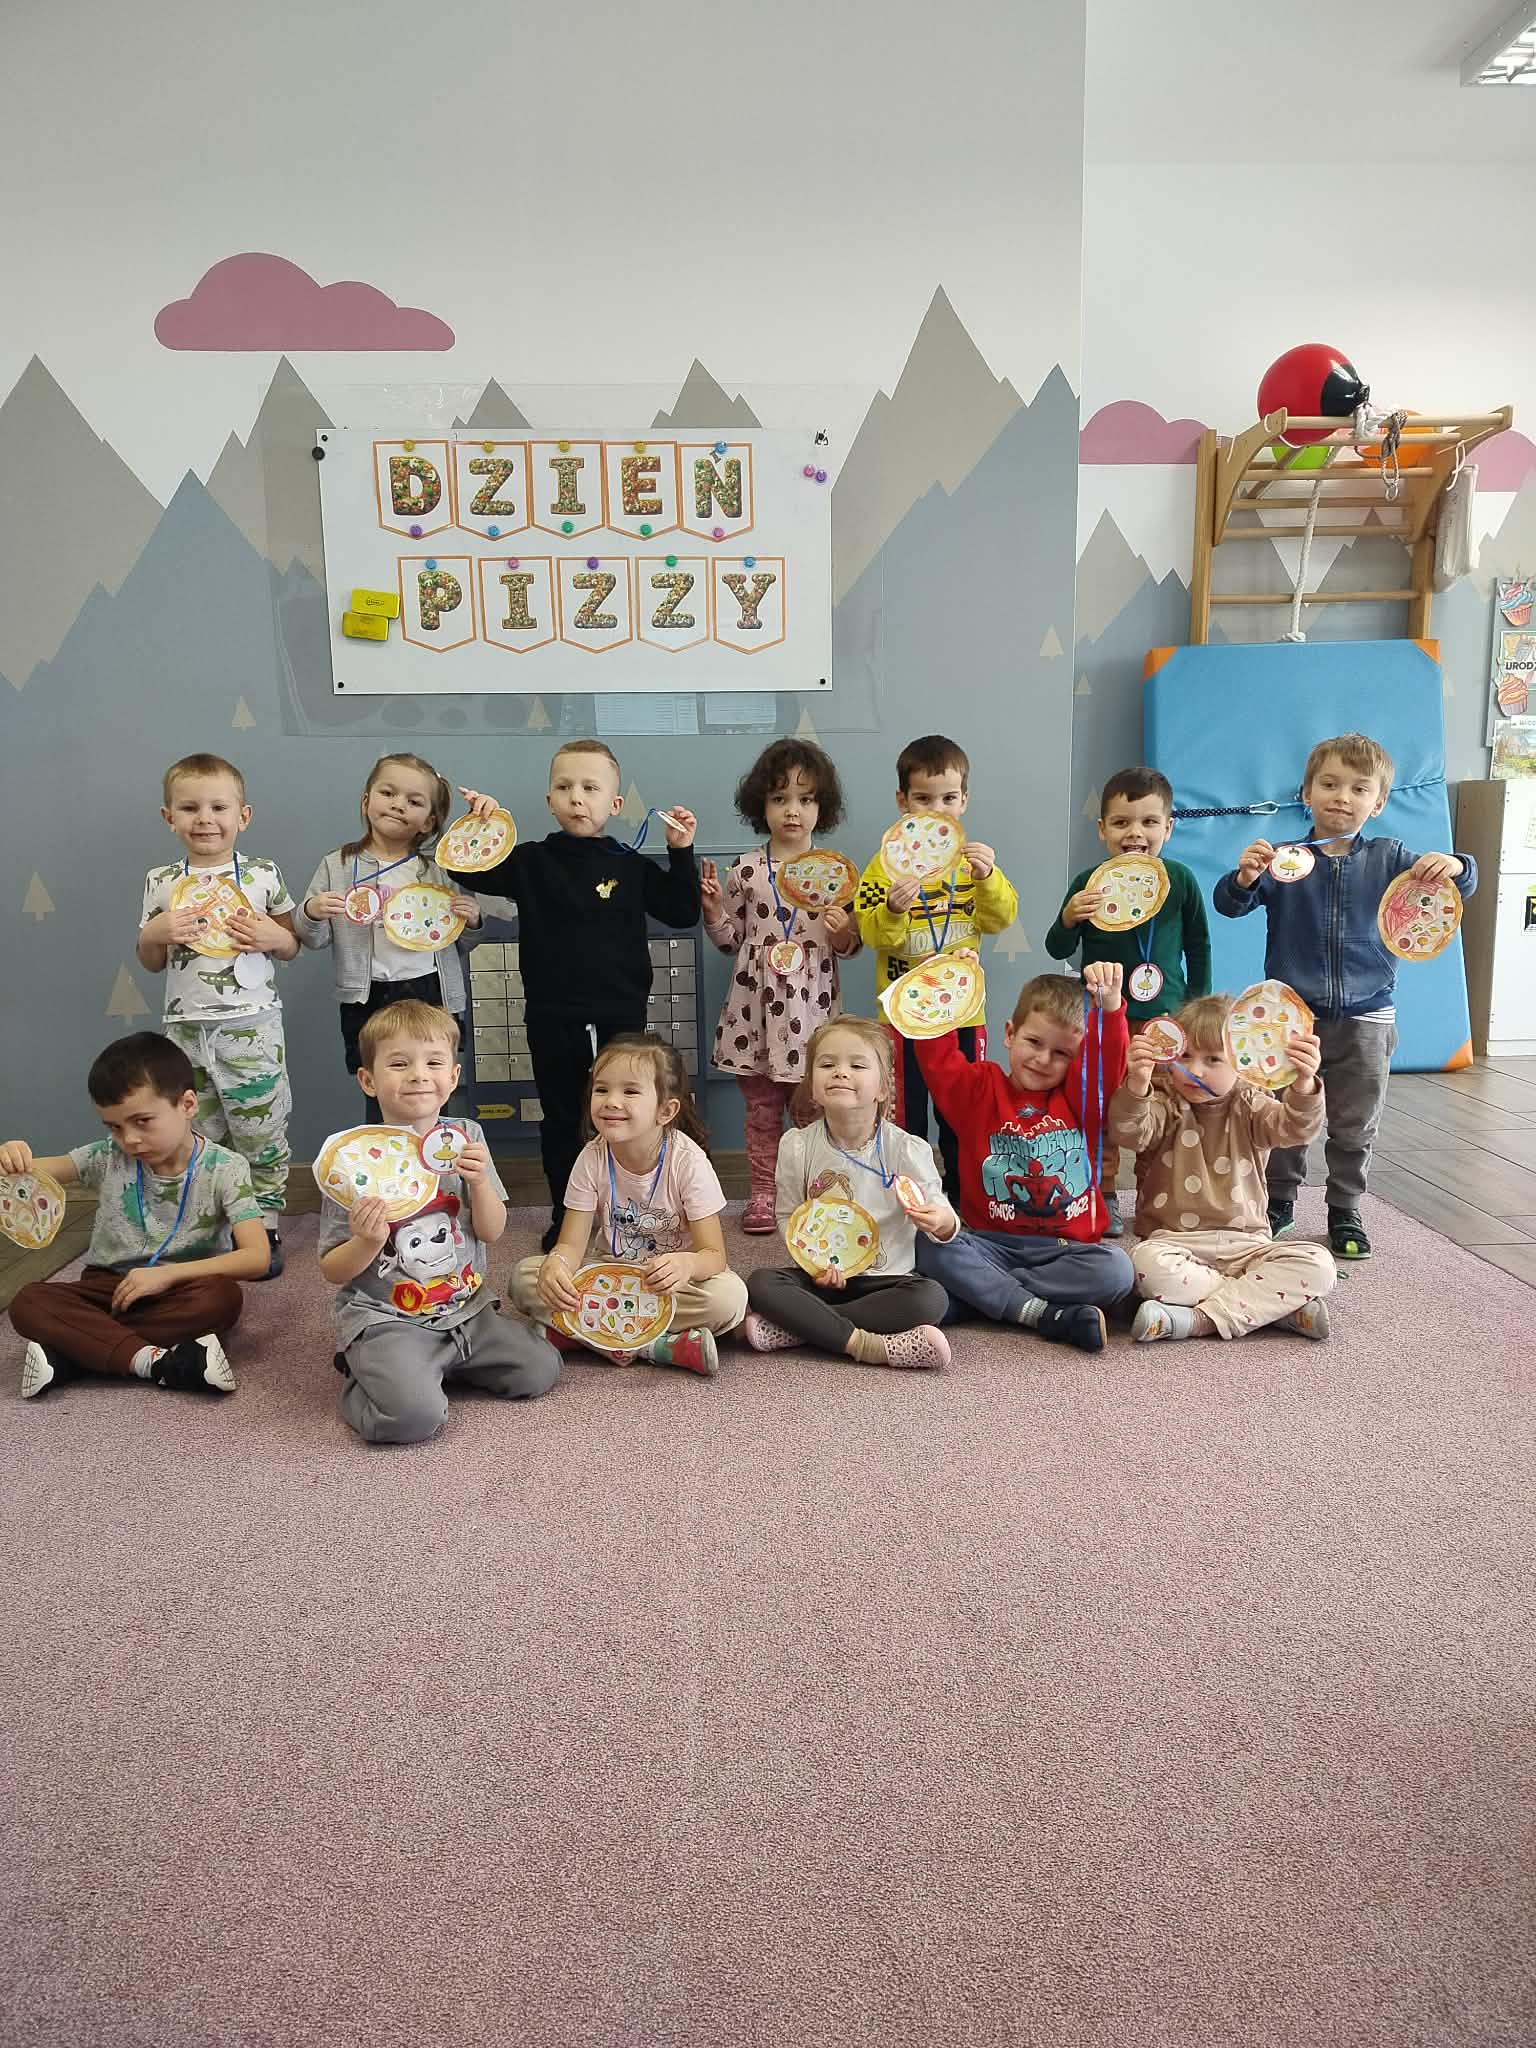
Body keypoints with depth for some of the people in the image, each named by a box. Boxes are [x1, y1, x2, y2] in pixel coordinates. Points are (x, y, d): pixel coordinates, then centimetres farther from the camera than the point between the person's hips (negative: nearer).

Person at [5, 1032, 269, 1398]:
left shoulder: (224, 1169, -13)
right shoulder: (109, 1157, -4)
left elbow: (257, 1258, -21)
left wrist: (168, 1274, -28)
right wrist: (12, 1159, -31)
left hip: (180, 1291, -2)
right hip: (112, 1287, 3)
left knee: (222, 1297, -36)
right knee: (29, 1302, -24)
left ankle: (71, 1349, -26)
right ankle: (154, 1360, -36)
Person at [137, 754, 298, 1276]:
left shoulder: (263, 874, -1)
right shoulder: (160, 882, 5)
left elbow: (292, 945, 8)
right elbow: (151, 962, 12)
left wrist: (272, 936, -13)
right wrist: (156, 933, -9)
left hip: (251, 1027, -2)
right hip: (186, 1031, 2)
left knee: (261, 1134, 5)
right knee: (201, 1139, 9)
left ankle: (267, 1223, 19)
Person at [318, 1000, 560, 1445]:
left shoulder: (466, 1136, 1)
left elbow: (492, 1233, 3)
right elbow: (333, 1271, -4)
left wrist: (479, 1182, -16)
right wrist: (368, 1242, -26)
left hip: (465, 1306, 5)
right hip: (384, 1318, -5)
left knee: (540, 1370, -5)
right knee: (414, 1416, -27)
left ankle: (436, 1365, 15)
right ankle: (365, 1377, 6)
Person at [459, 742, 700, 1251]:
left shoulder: (631, 866, 3)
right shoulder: (531, 862, 2)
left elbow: (682, 913, 4)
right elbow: (472, 871, 1)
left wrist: (681, 854, -4)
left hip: (621, 1017, 0)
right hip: (553, 1021, 0)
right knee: (561, 1123, 11)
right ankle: (565, 1220, 25)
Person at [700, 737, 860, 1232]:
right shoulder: (745, 871, 0)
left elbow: (849, 946, 6)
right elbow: (731, 939, 7)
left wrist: (843, 934, -15)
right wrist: (713, 909, -10)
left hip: (811, 1006, 0)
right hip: (756, 1006, 1)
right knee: (761, 1110, 11)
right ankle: (762, 1194, 23)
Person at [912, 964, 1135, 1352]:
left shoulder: (1079, 1095, 8)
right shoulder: (979, 1089, 7)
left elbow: (1108, 1057, -9)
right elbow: (937, 1061, -8)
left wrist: (1109, 1003, -25)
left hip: (1063, 1247, 1)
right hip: (991, 1242, 0)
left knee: (1115, 1270, -30)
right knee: (931, 1246, -29)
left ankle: (978, 1291, -22)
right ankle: (1041, 1313, -30)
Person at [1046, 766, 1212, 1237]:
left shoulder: (1180, 880, -4)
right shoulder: (1089, 882, -6)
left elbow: (1198, 945, 8)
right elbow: (1057, 950, -1)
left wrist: (1197, 1002, 8)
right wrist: (1069, 918, -21)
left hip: (1164, 1016, 0)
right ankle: (1102, 1198, 19)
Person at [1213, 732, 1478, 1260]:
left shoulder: (1387, 859, 1)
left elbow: (1460, 882, 0)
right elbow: (1229, 903, -11)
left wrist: (1454, 866, -24)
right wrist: (1245, 877, -34)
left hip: (1364, 1018, 1)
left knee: (1354, 1126, 11)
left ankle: (1345, 1212, 26)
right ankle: (1279, 1203, 27)